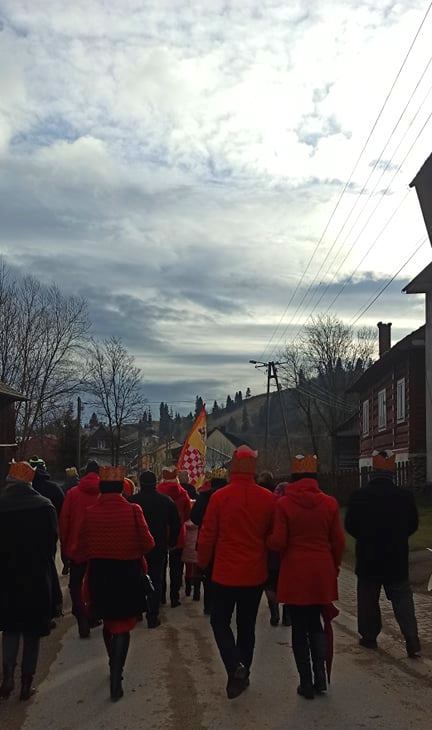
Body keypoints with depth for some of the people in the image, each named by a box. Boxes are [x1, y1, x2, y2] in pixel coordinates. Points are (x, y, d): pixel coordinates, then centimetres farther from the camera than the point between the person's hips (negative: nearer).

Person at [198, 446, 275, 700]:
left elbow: (207, 536, -6)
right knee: (247, 625, 16)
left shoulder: (220, 497, -12)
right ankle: (243, 673, 23)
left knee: (220, 621, 11)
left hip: (226, 573, -2)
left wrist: (203, 562, 10)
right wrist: (270, 566, 20)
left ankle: (235, 667, -8)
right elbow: (273, 537, 4)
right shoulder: (268, 499, -7)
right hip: (255, 574, 2)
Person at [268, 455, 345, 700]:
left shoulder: (284, 504, -10)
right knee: (316, 623, 19)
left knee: (300, 627, 9)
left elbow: (278, 542, -12)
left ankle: (307, 683, 14)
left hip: (295, 572, -2)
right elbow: (338, 542, 0)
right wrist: (334, 566, 15)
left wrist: (268, 539, 10)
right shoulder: (329, 503, -3)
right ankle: (320, 674, 8)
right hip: (322, 572, 2)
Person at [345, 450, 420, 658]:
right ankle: (413, 643, 2)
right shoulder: (405, 496, -9)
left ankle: (369, 637, 21)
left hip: (368, 558, -1)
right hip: (397, 559, 1)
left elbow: (349, 525, -3)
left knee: (368, 600, 14)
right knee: (403, 602, 8)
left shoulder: (359, 496, -12)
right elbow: (413, 525, 4)